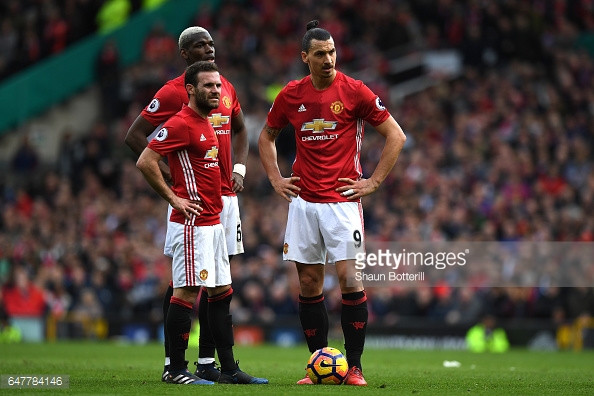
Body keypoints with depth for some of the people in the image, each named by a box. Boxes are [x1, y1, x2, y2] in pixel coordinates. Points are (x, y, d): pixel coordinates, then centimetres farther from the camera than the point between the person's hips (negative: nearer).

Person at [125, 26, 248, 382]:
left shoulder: (227, 89, 12)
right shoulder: (173, 92, -7)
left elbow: (240, 130, 28)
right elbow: (135, 136, -7)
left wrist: (239, 169, 12)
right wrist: (171, 174, -12)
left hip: (225, 194, 6)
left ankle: (207, 360, 12)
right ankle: (172, 363, -1)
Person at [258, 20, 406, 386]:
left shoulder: (354, 91, -6)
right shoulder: (291, 95, 5)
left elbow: (396, 136, -2)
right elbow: (267, 136, 23)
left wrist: (373, 183, -5)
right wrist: (275, 178, 10)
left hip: (343, 201, -4)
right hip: (303, 201, 4)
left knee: (348, 277, -10)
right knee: (309, 283, 4)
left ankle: (354, 366, -3)